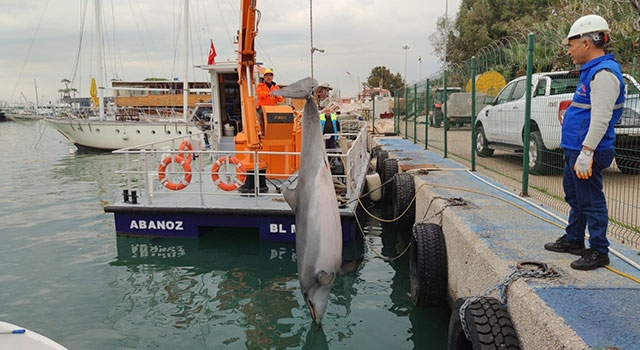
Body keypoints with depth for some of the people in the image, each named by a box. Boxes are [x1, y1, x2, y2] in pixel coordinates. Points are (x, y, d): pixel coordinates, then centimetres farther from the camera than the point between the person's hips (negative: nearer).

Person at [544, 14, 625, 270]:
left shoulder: (604, 73, -17)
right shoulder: (591, 71, 15)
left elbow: (601, 117, -24)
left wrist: (586, 152, -26)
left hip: (587, 152, -10)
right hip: (574, 149, 10)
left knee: (591, 202, -2)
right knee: (574, 197, 20)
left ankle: (598, 252, 9)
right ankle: (574, 240, 34)